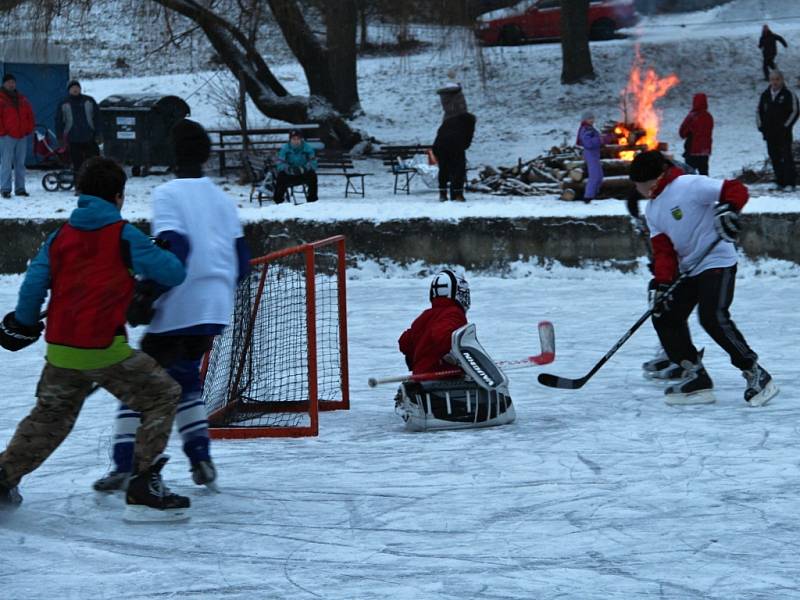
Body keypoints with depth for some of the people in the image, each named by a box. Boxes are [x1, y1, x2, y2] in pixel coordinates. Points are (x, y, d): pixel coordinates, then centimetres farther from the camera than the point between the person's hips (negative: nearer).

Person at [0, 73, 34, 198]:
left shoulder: (22, 99, 15)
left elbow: (30, 114, 18)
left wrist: (29, 129, 8)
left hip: (22, 136, 6)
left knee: (20, 164, 8)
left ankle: (20, 188, 13)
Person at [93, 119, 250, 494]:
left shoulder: (168, 194, -5)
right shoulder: (223, 199, 13)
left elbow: (175, 248, -20)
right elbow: (241, 261, 13)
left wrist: (147, 293, -20)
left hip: (178, 309, -6)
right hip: (217, 309, 6)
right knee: (184, 376, 22)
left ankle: (124, 465, -6)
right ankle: (201, 460, 12)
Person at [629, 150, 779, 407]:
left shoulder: (690, 185, -15)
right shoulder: (652, 209, 12)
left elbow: (737, 190, -19)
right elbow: (663, 248, 6)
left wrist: (729, 210, -39)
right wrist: (662, 282, -8)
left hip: (717, 262, -10)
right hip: (687, 269, 10)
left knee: (713, 318, -23)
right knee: (664, 316, 3)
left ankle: (756, 374, -12)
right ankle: (696, 377, 8)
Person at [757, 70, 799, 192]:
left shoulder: (789, 95, -4)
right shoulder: (765, 95, 11)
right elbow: (760, 111, 21)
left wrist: (786, 126, -11)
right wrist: (761, 126, 8)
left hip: (783, 132, -5)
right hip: (769, 132, 5)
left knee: (787, 157, -8)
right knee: (774, 158, 7)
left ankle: (790, 182, -7)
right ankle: (780, 182, 13)